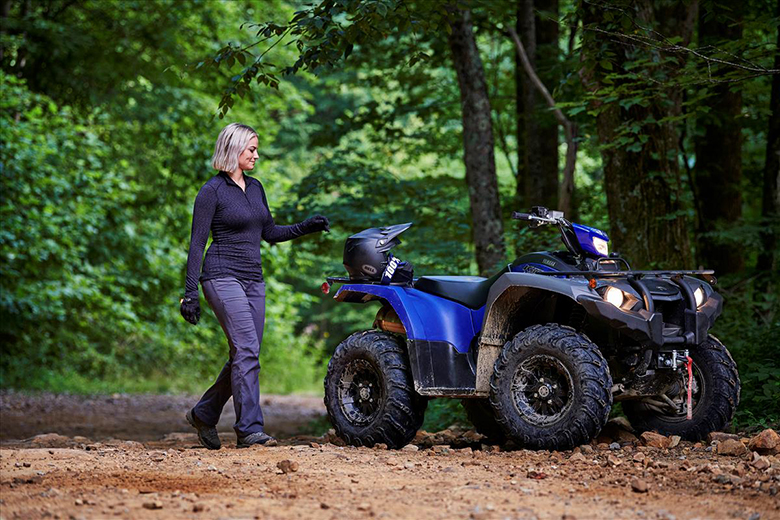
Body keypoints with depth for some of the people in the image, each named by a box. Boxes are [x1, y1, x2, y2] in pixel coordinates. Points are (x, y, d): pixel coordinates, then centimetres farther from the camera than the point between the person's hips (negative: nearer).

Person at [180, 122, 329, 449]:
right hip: (223, 276, -8)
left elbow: (270, 233, 24)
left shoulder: (255, 187, 15)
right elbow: (197, 244, -8)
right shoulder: (212, 191, -7)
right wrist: (190, 293, -13)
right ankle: (249, 429, -16)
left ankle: (204, 414, 22)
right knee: (247, 349, -17)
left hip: (253, 280, 8)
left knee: (245, 355, 6)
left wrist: (305, 228, 9)